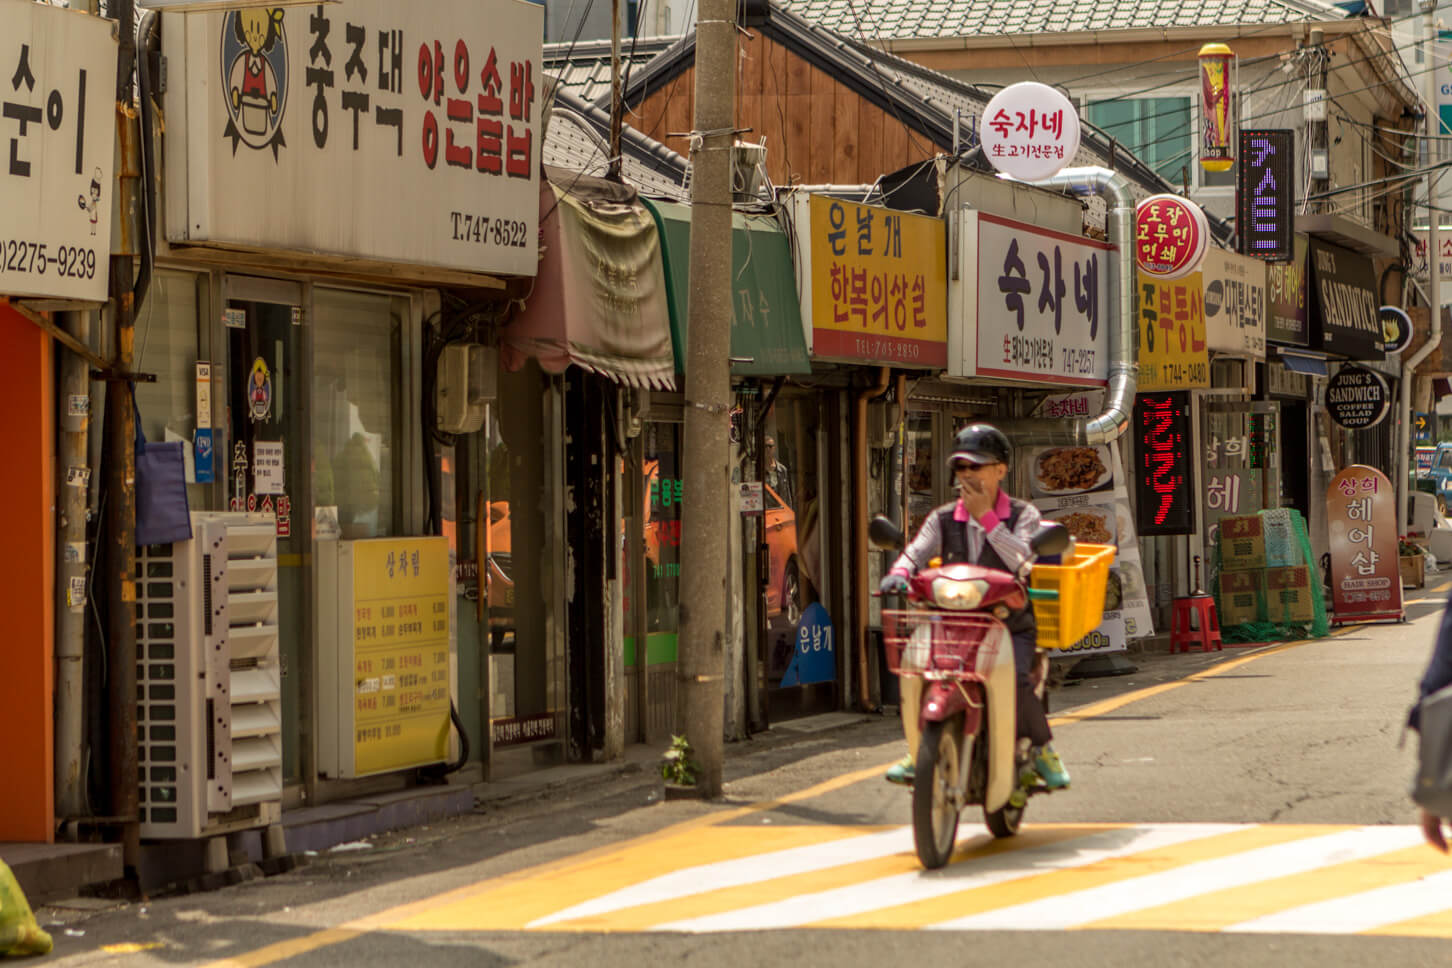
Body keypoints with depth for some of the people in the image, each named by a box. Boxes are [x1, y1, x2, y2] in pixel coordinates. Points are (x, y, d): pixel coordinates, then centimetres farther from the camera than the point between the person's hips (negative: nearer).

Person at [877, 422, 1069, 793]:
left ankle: (1042, 749, -6)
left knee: (1014, 678, -31)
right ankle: (920, 749, 1)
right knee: (914, 668, -20)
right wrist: (898, 574, -27)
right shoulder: (944, 519, 10)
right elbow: (916, 552, -4)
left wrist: (986, 517, -15)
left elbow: (1022, 560, -16)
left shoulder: (1023, 516, 2)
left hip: (1011, 626, -3)